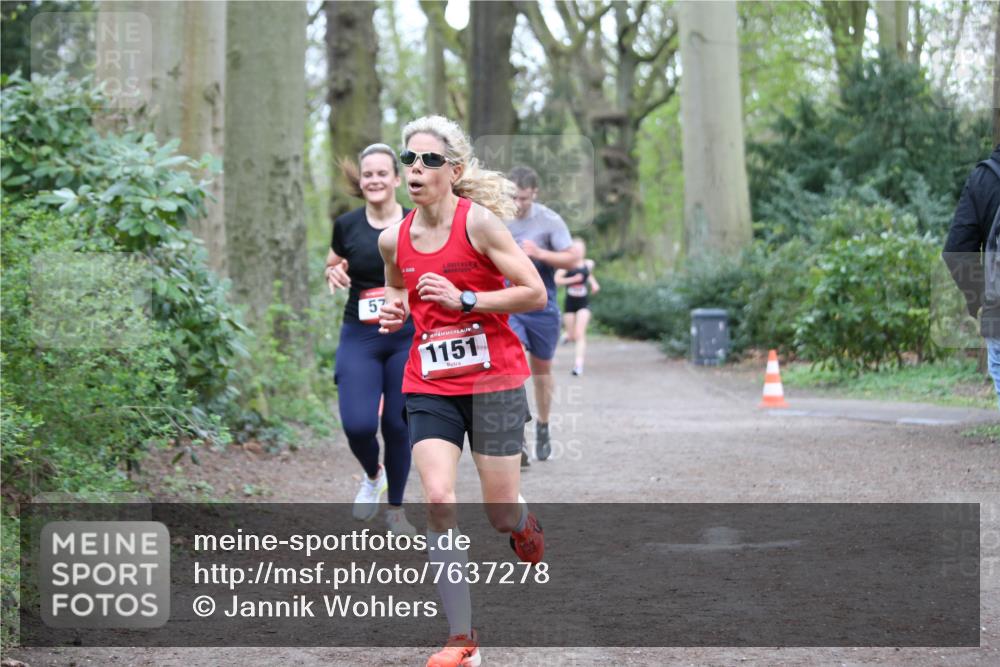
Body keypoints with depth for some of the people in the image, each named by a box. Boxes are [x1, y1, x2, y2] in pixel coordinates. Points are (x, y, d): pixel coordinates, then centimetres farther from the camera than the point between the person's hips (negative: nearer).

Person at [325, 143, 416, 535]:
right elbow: (333, 265, 17)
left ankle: (396, 509, 22)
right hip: (359, 339, 1)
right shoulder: (347, 226, 0)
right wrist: (333, 273, -6)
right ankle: (372, 475, 21)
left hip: (407, 337, -1)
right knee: (358, 425, -13)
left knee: (398, 425, 2)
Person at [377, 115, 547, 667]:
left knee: (501, 512, 2)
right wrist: (395, 310, 1)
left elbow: (535, 292, -13)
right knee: (437, 499, -14)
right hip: (428, 386, 3)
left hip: (493, 379, -3)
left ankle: (526, 530, 44)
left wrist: (464, 299, -20)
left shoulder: (479, 220, -12)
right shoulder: (394, 239, 3)